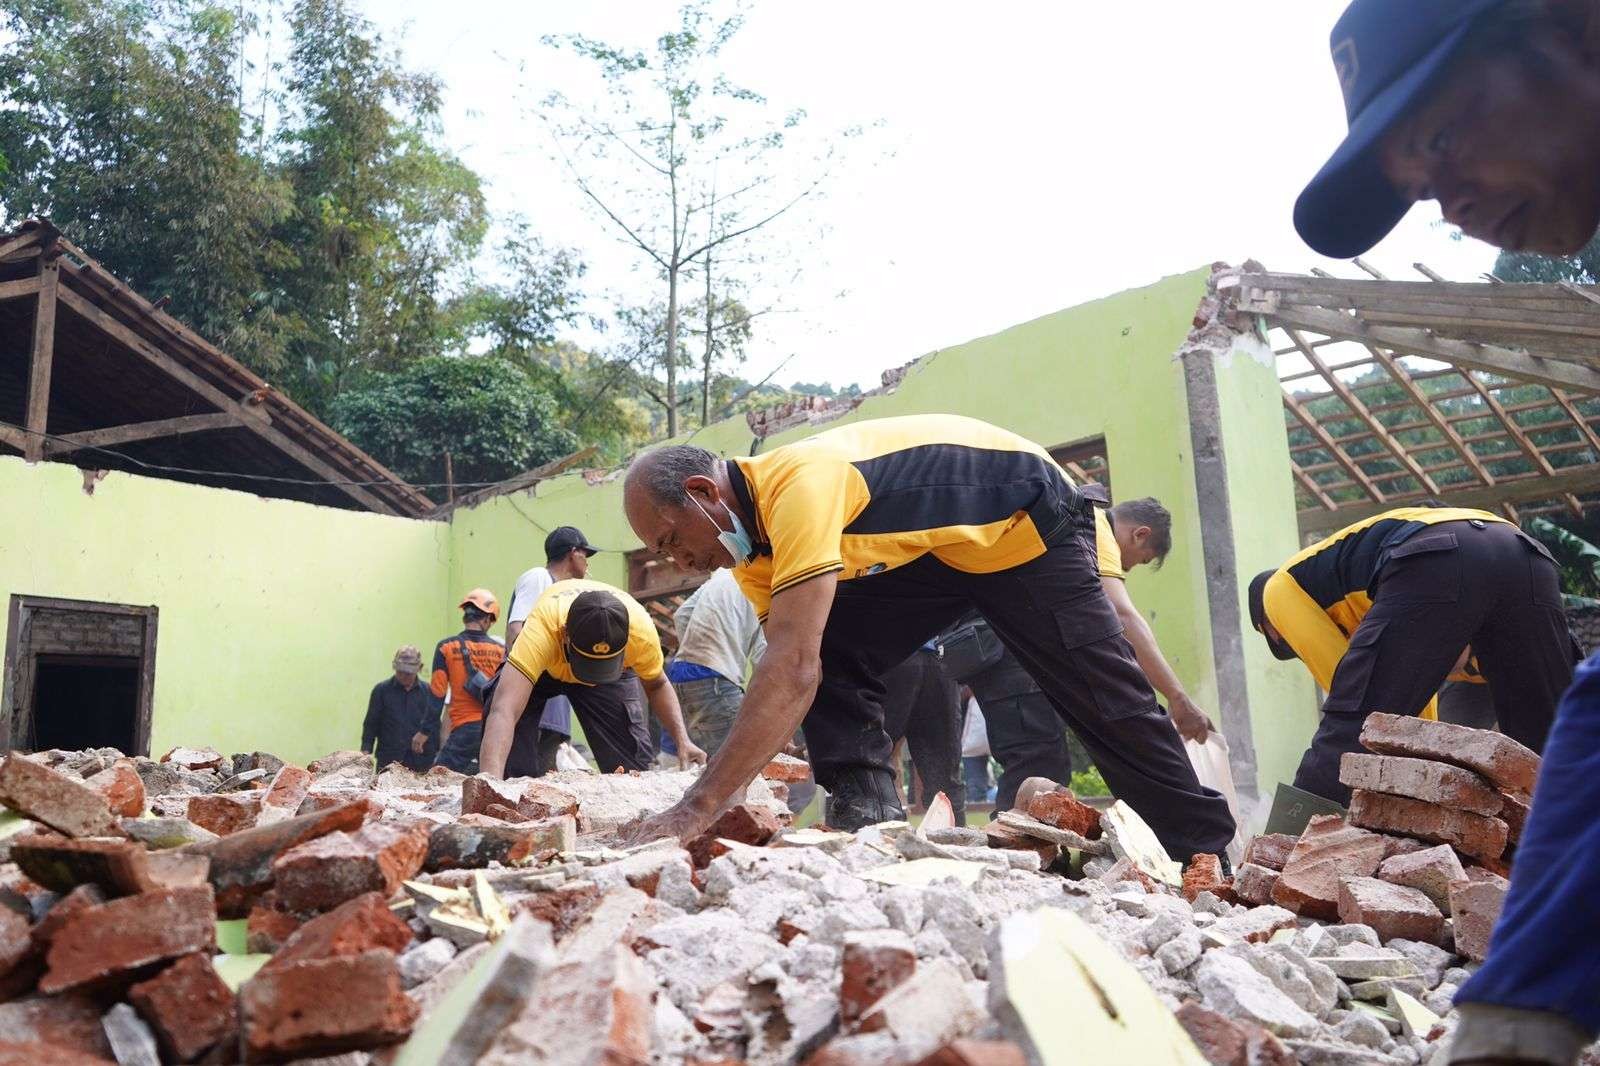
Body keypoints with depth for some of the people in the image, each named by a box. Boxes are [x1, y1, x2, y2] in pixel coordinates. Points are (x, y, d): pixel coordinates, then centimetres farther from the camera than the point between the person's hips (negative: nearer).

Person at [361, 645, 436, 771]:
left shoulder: (427, 691, 7)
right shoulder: (382, 690, 6)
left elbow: (434, 724, 10)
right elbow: (370, 725, 8)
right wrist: (366, 752, -4)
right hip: (388, 761, 0)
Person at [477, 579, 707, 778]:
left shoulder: (642, 631, -37)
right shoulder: (542, 627, -47)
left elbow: (657, 685, -15)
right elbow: (503, 712, -56)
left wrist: (683, 739, -29)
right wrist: (491, 781, -70)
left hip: (615, 670, 2)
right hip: (543, 664, -1)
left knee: (630, 758, -11)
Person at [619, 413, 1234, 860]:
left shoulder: (797, 485, -36)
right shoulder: (753, 536, -7)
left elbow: (791, 672, -45)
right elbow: (796, 675, -8)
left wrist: (697, 808, -46)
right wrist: (729, 796, -16)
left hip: (1030, 521, -7)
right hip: (933, 551, 8)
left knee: (1105, 703, -2)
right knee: (834, 659, -11)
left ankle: (1208, 857, 17)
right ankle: (868, 827, -8)